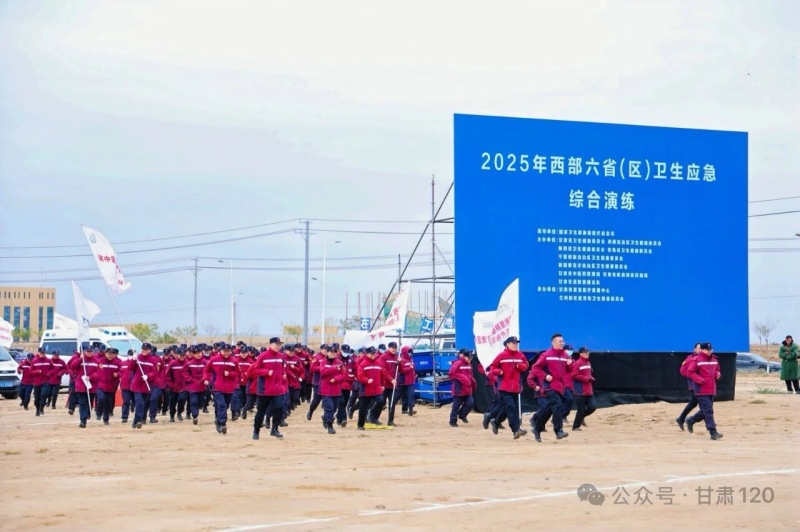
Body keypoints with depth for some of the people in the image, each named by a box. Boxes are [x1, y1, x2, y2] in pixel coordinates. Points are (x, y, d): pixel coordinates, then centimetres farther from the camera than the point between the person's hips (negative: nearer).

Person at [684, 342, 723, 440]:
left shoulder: (714, 360, 13)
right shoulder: (696, 360, -9)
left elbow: (717, 370, 26)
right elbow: (689, 372, -10)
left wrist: (718, 374, 2)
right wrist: (700, 379, -20)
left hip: (711, 390, 8)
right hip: (701, 391, -8)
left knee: (705, 411, 15)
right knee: (708, 411, -11)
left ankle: (690, 421, 37)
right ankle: (713, 432, -12)